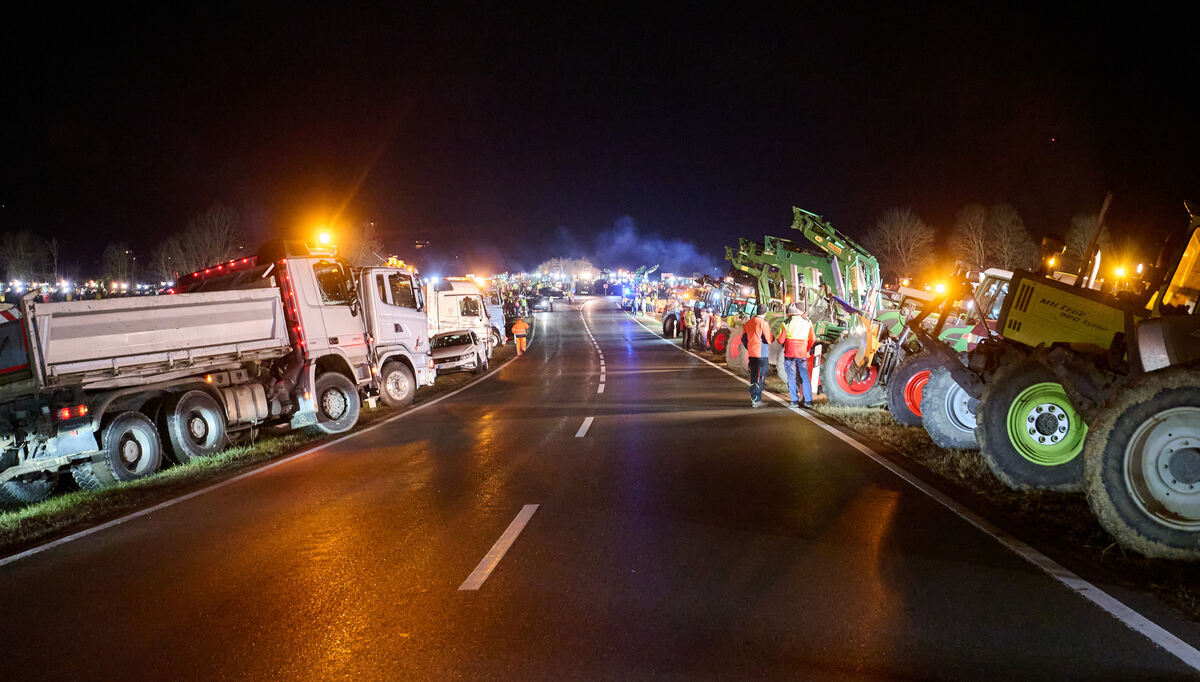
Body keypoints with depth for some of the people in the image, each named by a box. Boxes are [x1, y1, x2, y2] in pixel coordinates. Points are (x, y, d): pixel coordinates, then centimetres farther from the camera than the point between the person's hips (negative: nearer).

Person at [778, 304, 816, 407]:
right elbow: (812, 339, 8)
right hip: (802, 354, 3)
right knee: (805, 377, 10)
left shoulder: (786, 323, -7)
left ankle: (795, 401, 1)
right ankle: (808, 401, 10)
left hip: (789, 354, -3)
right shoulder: (807, 322, 3)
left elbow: (781, 340, -9)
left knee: (791, 378, 3)